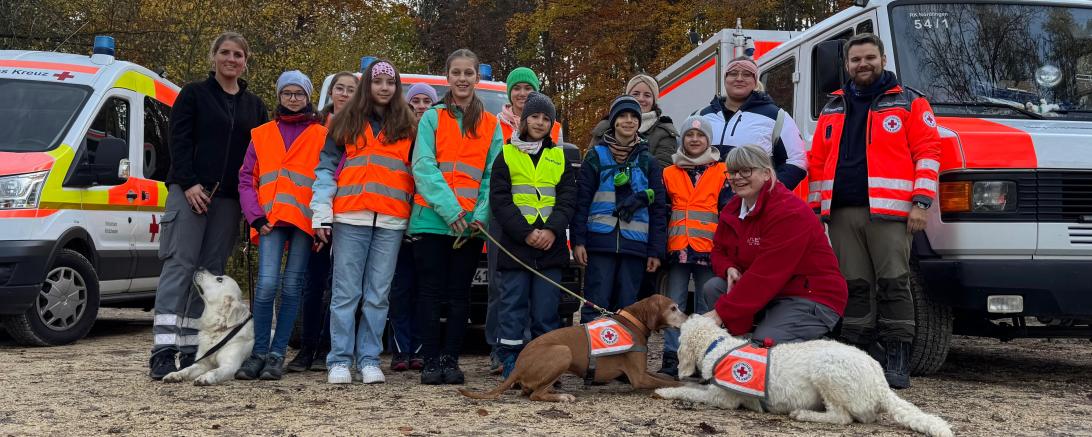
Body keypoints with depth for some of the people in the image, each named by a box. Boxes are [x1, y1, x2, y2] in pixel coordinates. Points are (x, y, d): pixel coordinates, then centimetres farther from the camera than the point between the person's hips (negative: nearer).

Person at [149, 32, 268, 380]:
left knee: (211, 271, 3)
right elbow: (178, 140, -3)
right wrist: (189, 184, -14)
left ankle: (192, 350, 6)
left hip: (229, 199, 4)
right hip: (190, 191, -4)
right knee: (179, 265, -11)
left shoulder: (254, 106, 17)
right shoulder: (193, 94, 5)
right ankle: (163, 353, -14)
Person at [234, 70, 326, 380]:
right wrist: (256, 217, -1)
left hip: (305, 220, 0)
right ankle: (259, 352, -3)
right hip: (271, 219, 1)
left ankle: (277, 354, 7)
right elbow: (246, 180, 13)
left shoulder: (322, 136, 12)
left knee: (292, 286, 0)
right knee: (267, 283, -13)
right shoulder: (261, 135, 17)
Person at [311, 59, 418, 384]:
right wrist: (322, 214, -1)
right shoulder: (347, 122, 13)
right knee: (346, 293, -3)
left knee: (378, 294, 0)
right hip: (350, 218, 0)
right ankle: (340, 361, 3)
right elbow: (326, 169, 10)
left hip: (391, 222, 1)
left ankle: (369, 360, 7)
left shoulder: (407, 124, 15)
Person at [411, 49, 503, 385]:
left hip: (471, 225, 2)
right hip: (432, 218, -2)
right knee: (431, 292, 0)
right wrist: (450, 209, -16)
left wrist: (481, 215, -11)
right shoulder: (432, 118, 5)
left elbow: (493, 176, 4)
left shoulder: (491, 125, 11)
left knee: (459, 294, 5)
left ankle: (450, 359, 12)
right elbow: (424, 167, -5)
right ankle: (431, 361, 6)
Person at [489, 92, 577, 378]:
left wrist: (552, 230, -12)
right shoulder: (507, 155, 7)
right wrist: (526, 233, -14)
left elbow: (568, 199, 5)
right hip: (514, 245, -2)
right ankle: (511, 366, 6)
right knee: (513, 309, 0)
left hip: (551, 247, 2)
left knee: (547, 312, 3)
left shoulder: (560, 158, 15)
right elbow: (499, 200, -2)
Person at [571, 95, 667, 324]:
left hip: (635, 243, 2)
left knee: (627, 307, 4)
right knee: (596, 305, -5)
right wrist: (578, 240, -6)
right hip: (600, 241, -2)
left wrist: (656, 251, 4)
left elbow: (658, 208, 11)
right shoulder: (596, 156, 6)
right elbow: (581, 200, 3)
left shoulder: (648, 161, 12)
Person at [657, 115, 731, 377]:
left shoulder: (721, 172, 7)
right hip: (677, 248, 2)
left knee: (706, 307, 4)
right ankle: (671, 359, 6)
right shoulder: (669, 174, 13)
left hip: (709, 248, -2)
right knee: (673, 305, 2)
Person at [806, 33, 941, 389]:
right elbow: (818, 161, 21)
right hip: (842, 213, 4)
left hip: (888, 212, -4)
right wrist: (815, 207, 14)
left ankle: (896, 362, -2)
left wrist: (921, 202, -9)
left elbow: (927, 152, 0)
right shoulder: (833, 109, 21)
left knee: (894, 284, -6)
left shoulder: (909, 103, 8)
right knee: (855, 287, 6)